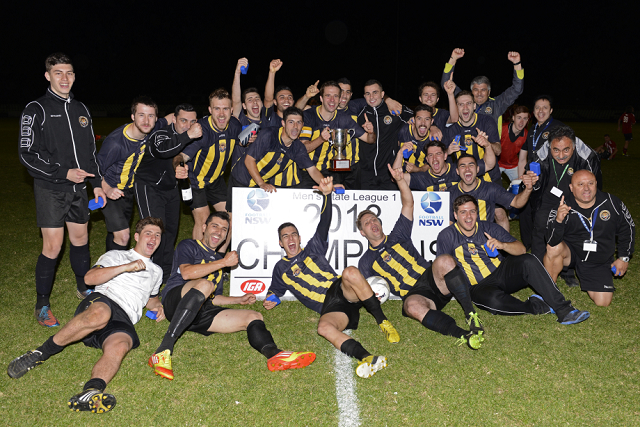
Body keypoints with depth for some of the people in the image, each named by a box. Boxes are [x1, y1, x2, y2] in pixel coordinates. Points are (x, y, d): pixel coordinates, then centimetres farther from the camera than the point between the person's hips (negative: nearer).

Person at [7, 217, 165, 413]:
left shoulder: (156, 272, 36)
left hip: (123, 320, 2)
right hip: (101, 301, -2)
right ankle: (41, 353, -30)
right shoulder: (115, 256, 25)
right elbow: (89, 278, 8)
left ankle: (91, 392, -62)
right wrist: (125, 267, -3)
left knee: (120, 346, -37)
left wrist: (157, 305, 22)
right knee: (100, 314, -42)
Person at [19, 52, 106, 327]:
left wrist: (96, 183, 12)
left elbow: (90, 151, 18)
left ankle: (84, 288, 34)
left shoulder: (81, 110, 12)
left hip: (78, 187, 6)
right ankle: (42, 305, 8)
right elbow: (27, 154, -11)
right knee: (53, 246, -6)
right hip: (50, 189, -5)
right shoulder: (36, 110, -6)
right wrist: (63, 172, -19)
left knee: (80, 238, 15)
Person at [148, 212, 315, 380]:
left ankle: (274, 355, -45)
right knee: (205, 284, -37)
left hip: (200, 312, 6)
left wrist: (239, 299, 20)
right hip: (175, 301, -6)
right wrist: (224, 262, -8)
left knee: (254, 316, -11)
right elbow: (186, 273, -11)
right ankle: (164, 351, -44)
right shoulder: (188, 246, 11)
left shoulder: (218, 261, 31)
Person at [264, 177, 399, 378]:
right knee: (324, 327, -36)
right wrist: (272, 300, 12)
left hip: (342, 292, 0)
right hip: (330, 308, 0)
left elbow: (324, 223, 7)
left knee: (350, 272, -36)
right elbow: (275, 290, 37)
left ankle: (383, 322, -24)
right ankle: (366, 358, -56)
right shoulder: (281, 268, 25)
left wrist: (327, 194, -7)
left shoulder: (313, 249, 20)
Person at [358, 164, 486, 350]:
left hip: (432, 280, 1)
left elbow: (408, 203, 14)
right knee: (413, 307, -39)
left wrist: (400, 180, -1)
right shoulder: (366, 262, 21)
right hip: (414, 294, -1)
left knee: (444, 261, -34)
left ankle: (471, 315, -33)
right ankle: (463, 335, -49)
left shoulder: (397, 236, 22)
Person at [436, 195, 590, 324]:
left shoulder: (489, 228, 6)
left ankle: (563, 310, -27)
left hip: (502, 273, 3)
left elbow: (521, 249, 1)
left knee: (529, 261, -27)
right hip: (479, 286, -3)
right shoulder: (447, 236, -1)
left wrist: (503, 245, -19)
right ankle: (536, 306, -15)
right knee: (494, 300, -39)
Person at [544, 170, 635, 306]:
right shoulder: (563, 207, -19)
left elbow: (627, 229, 6)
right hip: (570, 253, -2)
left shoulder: (611, 203, -11)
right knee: (554, 248, -35)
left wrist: (624, 257, 7)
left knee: (603, 302, -6)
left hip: (600, 262, 3)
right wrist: (558, 220, -46)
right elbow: (551, 242, -28)